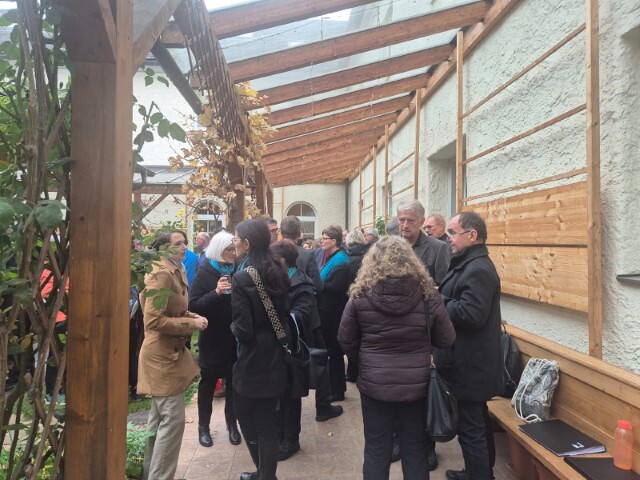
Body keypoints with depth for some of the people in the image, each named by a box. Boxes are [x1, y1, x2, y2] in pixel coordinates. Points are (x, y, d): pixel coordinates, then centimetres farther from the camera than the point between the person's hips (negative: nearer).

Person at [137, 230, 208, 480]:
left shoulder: (177, 272, 11)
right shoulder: (161, 274, -19)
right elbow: (153, 320, -24)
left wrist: (191, 316, 2)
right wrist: (191, 324, -20)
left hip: (170, 352, 10)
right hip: (162, 355, -10)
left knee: (160, 419, 19)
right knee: (173, 420, -5)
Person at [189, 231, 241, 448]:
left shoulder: (236, 271, 1)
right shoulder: (205, 273, -8)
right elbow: (193, 305, -15)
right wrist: (216, 293, -28)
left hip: (234, 337, 3)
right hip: (212, 338, -3)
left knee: (234, 382, 11)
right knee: (208, 383, 12)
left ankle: (232, 424, 28)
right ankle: (203, 426, 28)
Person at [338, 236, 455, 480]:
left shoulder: (361, 294, -12)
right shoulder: (427, 293, -12)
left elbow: (346, 341, -2)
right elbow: (447, 339, -2)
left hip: (374, 383, 0)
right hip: (416, 384, 1)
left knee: (376, 449, 16)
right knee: (415, 450, 18)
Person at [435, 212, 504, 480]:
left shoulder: (478, 269, -21)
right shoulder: (468, 264, 12)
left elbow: (471, 314, -29)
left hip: (470, 365, -11)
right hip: (470, 361, 11)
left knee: (471, 429, 1)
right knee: (478, 423, 24)